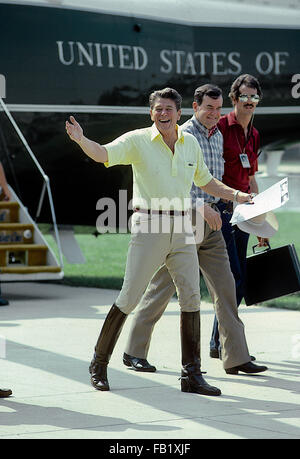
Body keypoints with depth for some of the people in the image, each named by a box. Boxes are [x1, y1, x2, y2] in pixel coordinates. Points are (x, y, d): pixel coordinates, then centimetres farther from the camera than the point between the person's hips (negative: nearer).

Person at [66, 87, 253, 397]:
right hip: (148, 226, -4)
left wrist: (236, 195, 17)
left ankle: (192, 375, 3)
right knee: (129, 297, -5)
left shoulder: (190, 143, 11)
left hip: (181, 228, 4)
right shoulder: (138, 140, -3)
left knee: (191, 296, -2)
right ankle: (99, 363, 11)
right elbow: (103, 154, -19)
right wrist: (80, 140, -38)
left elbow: (204, 181, 26)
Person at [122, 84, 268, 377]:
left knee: (225, 286, 2)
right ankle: (134, 352, 9)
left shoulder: (218, 136, 14)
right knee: (162, 287, -1)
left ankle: (236, 357, 3)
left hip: (210, 221, 7)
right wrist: (201, 207, -29)